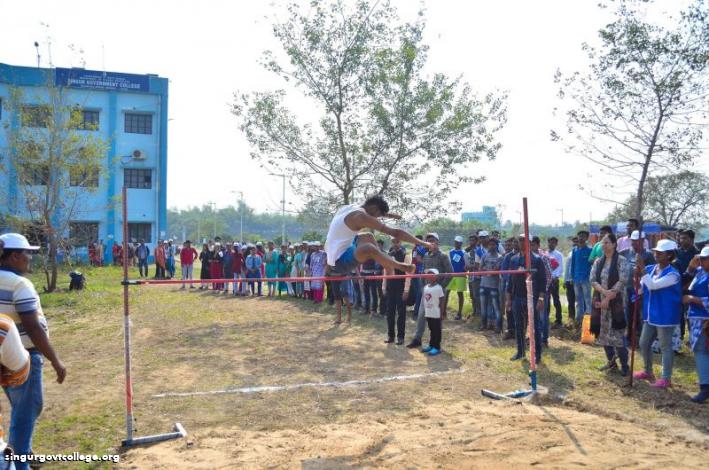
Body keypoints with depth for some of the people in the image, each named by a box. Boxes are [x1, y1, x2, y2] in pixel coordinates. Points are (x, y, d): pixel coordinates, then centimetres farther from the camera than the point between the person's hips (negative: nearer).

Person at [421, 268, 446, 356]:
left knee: (437, 331, 2)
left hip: (436, 314, -6)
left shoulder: (438, 288, -14)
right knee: (432, 330, 17)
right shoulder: (426, 287, 6)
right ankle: (431, 345, 26)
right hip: (428, 314, 7)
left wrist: (442, 314, -12)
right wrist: (424, 311, 13)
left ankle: (437, 347, 7)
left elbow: (442, 301, -12)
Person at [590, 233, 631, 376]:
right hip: (600, 301, 5)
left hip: (616, 303, -5)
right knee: (603, 333, 10)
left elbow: (622, 281, -14)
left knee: (617, 334, -5)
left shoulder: (622, 261, -6)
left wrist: (608, 298, -15)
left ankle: (624, 366, 6)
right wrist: (604, 291, -18)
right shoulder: (598, 262, 9)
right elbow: (592, 280, 0)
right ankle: (611, 362, 23)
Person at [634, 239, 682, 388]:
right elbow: (641, 289, 4)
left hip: (665, 316, -8)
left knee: (665, 346, 4)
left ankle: (666, 378, 16)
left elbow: (653, 286, -29)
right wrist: (638, 275, -12)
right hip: (650, 315, 8)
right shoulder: (650, 269, 3)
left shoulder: (673, 274, -18)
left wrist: (643, 270, -28)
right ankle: (648, 372, 35)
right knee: (644, 344, 16)